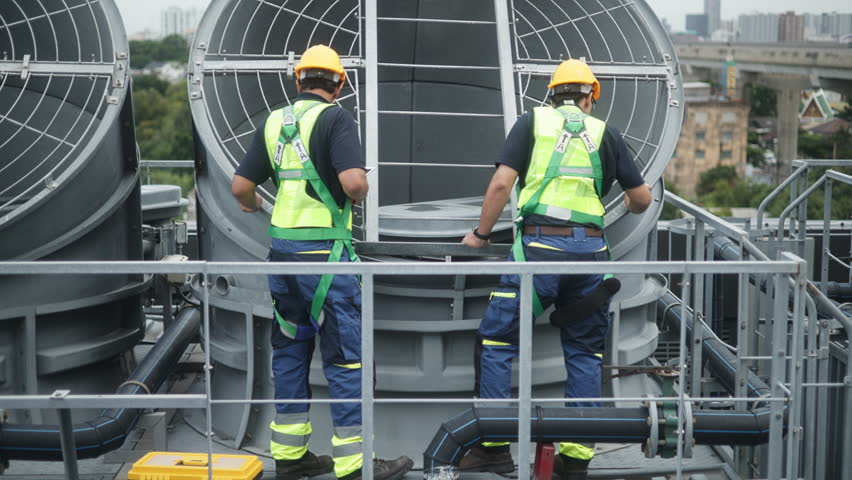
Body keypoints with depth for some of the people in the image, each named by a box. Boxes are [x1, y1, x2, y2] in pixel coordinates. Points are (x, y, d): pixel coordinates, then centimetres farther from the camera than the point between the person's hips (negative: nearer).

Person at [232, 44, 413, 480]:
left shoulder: (273, 122, 9)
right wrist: (360, 195, 0)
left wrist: (256, 206, 30)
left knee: (290, 350, 15)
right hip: (324, 251, -7)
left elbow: (240, 186, 9)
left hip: (282, 248, 7)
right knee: (345, 357, -1)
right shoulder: (334, 119, -9)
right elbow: (353, 181, -23)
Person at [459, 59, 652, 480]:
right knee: (584, 353, 14)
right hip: (591, 250, 3)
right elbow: (642, 199, 19)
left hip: (540, 246, -3)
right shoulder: (605, 133, 16)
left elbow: (502, 183, 0)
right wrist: (628, 205, 42)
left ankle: (495, 446, 6)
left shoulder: (533, 121, 11)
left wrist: (481, 233, 11)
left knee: (496, 342, 8)